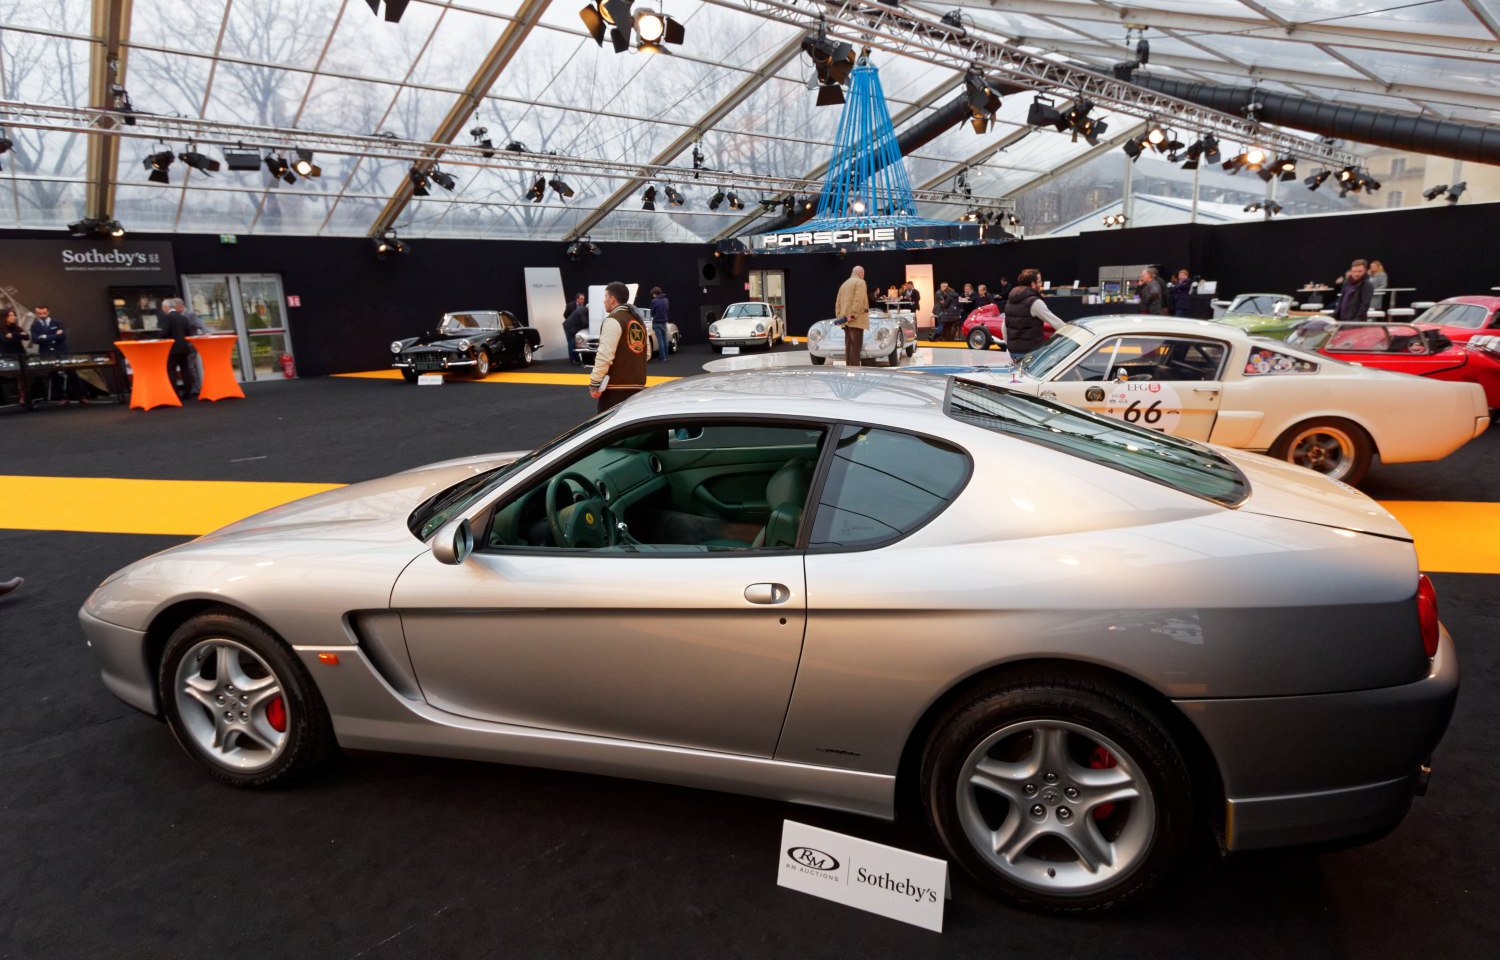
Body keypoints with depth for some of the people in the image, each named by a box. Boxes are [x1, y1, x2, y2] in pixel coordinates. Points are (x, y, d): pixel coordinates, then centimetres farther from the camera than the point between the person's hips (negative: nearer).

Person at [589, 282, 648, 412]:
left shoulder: (613, 320, -10)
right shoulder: (638, 320, 17)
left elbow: (605, 355, -18)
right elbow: (645, 354, 21)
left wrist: (594, 383, -15)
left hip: (616, 387, -8)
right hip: (637, 385, 8)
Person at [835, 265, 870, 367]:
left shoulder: (844, 284, 21)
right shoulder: (860, 282, -2)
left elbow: (838, 303, 16)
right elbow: (858, 300, -16)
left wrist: (839, 316, 11)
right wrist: (853, 315, -21)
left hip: (846, 320, 8)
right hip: (856, 319, -8)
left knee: (849, 346, 9)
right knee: (856, 346, -11)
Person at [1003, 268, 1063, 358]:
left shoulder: (1010, 301, 11)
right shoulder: (1034, 302, -14)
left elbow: (1004, 326, 16)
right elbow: (1054, 321, -11)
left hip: (1013, 350, 8)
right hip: (1030, 351, -8)